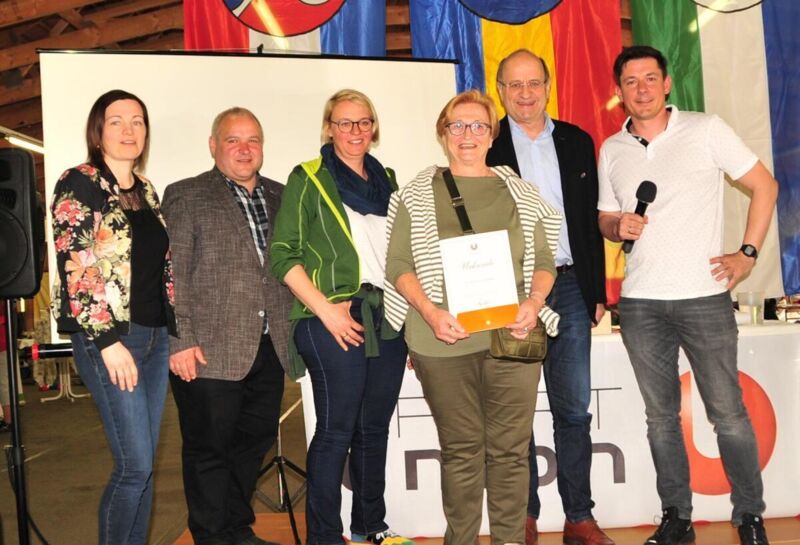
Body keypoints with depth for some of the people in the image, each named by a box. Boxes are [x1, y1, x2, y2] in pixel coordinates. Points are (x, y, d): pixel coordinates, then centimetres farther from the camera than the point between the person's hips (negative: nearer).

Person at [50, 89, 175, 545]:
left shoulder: (147, 191, 15)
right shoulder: (79, 184, -5)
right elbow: (75, 269, -13)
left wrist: (178, 332, 11)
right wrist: (108, 341, -17)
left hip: (155, 337, 7)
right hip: (107, 337, -6)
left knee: (143, 465, 10)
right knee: (135, 465, -7)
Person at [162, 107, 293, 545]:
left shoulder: (279, 197, 15)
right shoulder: (185, 196, 0)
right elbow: (171, 274, -6)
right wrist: (180, 340, -13)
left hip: (268, 348, 5)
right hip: (209, 351, -5)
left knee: (255, 441, 14)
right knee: (209, 449, 5)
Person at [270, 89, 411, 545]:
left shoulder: (386, 179, 16)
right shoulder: (309, 179, -1)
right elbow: (283, 254, -7)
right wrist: (325, 309, -14)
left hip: (388, 318, 6)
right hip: (335, 320, -5)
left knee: (376, 427, 13)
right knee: (337, 430, -1)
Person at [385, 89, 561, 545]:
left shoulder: (520, 193, 12)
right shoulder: (418, 195, 7)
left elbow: (544, 262, 13)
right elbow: (397, 264, 3)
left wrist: (534, 303, -6)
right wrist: (431, 312, -11)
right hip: (444, 341, -1)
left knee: (511, 447, 4)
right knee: (461, 448, 6)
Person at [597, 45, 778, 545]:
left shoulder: (706, 130, -1)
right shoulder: (611, 151, 9)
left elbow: (764, 185, 3)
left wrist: (748, 253, -4)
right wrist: (618, 226, -5)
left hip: (704, 295, -3)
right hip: (640, 303, 3)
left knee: (728, 414, 1)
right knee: (661, 416, 10)